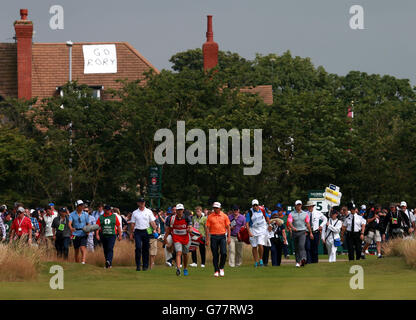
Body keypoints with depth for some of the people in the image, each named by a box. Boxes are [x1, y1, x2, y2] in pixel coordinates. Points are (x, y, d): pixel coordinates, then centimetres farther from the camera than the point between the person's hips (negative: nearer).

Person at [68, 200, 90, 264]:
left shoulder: (85, 214, 5)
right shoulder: (72, 214, 0)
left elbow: (88, 224, 11)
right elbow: (70, 223, -13)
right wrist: (71, 228, -35)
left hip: (83, 234, -1)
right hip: (75, 234, 1)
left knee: (83, 248, -19)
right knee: (76, 251, 8)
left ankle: (83, 262, -30)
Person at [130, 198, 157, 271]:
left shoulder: (149, 212, 9)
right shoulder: (135, 213, 10)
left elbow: (152, 222, 4)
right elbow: (132, 224, 11)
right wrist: (131, 233, 7)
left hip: (146, 231, 0)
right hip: (137, 232, 0)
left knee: (145, 249, 3)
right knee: (138, 248, -12)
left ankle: (145, 265, 10)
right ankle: (138, 265, -9)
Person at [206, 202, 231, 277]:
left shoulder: (224, 216, 6)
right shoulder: (210, 217, 5)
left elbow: (228, 227, 7)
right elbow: (208, 228, 4)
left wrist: (229, 237, -2)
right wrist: (208, 239, -2)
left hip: (222, 236, 0)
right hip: (213, 237, 0)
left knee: (223, 253, -13)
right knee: (215, 255, 1)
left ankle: (221, 268, 7)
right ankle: (216, 271, 8)